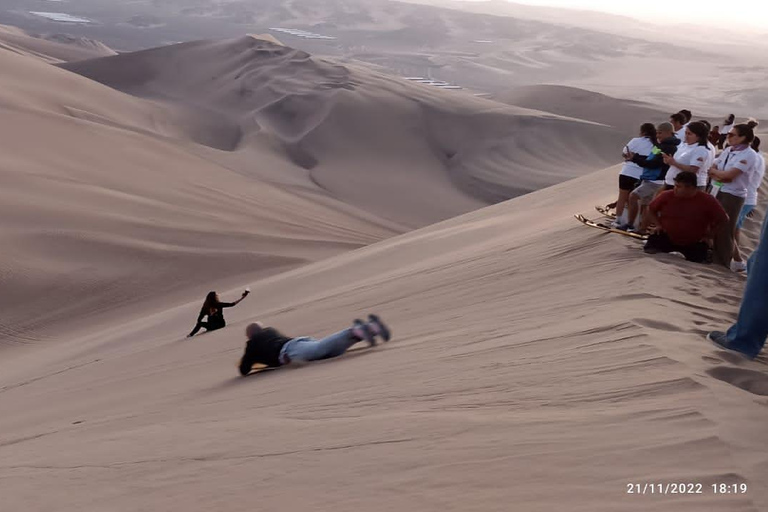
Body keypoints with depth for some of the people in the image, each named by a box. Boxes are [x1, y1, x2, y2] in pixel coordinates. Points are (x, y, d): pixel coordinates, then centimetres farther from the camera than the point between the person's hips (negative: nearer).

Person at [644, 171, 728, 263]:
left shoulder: (707, 201, -17)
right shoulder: (667, 196, -12)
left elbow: (723, 220, -4)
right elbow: (651, 209, 8)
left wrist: (708, 235, -5)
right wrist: (658, 224, -1)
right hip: (666, 238, 1)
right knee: (649, 252, -15)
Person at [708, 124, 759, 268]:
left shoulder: (749, 155, -13)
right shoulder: (728, 150, 10)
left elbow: (729, 175, -20)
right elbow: (712, 170, 9)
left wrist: (715, 171, -3)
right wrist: (720, 176, -12)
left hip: (733, 196, -6)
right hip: (716, 191, 7)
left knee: (724, 230, -1)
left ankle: (722, 264, 9)